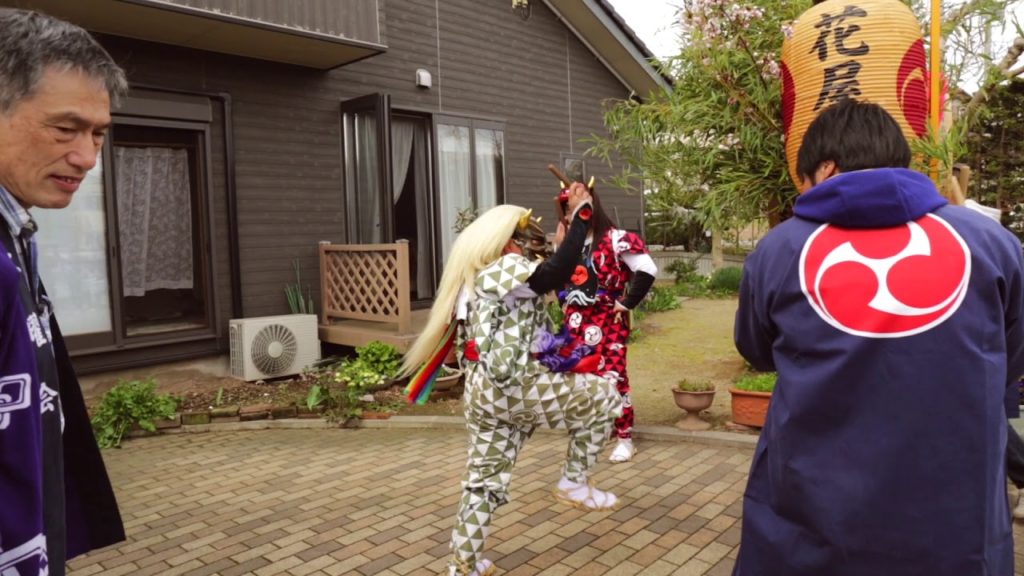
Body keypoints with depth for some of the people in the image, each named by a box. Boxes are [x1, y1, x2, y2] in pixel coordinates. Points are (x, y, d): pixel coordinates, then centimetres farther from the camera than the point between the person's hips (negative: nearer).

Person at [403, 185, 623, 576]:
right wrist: (580, 215, -19)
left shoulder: (474, 278, 20)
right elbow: (557, 272, -26)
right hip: (514, 386, -10)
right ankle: (574, 483, 9)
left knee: (485, 478, 17)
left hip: (485, 390, 10)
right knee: (603, 395, 4)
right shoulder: (506, 269, -10)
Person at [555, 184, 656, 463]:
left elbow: (647, 270, -16)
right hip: (576, 321, 7)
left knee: (611, 378, -6)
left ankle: (625, 438, 8)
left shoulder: (615, 239, -11)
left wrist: (627, 303, -13)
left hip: (606, 322, -7)